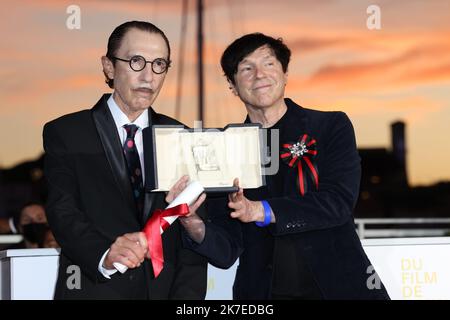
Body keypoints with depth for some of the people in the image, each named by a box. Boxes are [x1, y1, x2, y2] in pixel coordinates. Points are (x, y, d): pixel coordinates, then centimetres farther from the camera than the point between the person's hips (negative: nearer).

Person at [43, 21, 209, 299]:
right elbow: (64, 212, -16)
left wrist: (186, 294, -15)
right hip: (93, 289, -2)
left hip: (164, 290, 3)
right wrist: (105, 254, -35)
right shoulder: (64, 134, -3)